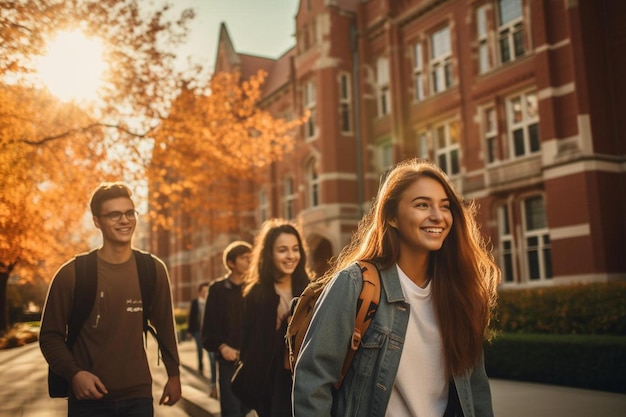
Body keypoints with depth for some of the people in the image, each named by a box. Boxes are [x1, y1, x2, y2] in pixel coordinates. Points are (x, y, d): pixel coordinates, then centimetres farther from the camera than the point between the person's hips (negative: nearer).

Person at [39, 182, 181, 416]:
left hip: (138, 396, 2)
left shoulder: (153, 270, -1)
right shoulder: (72, 273, -7)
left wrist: (173, 374, 10)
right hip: (89, 398, -2)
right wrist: (74, 373, -16)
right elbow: (50, 335, -2)